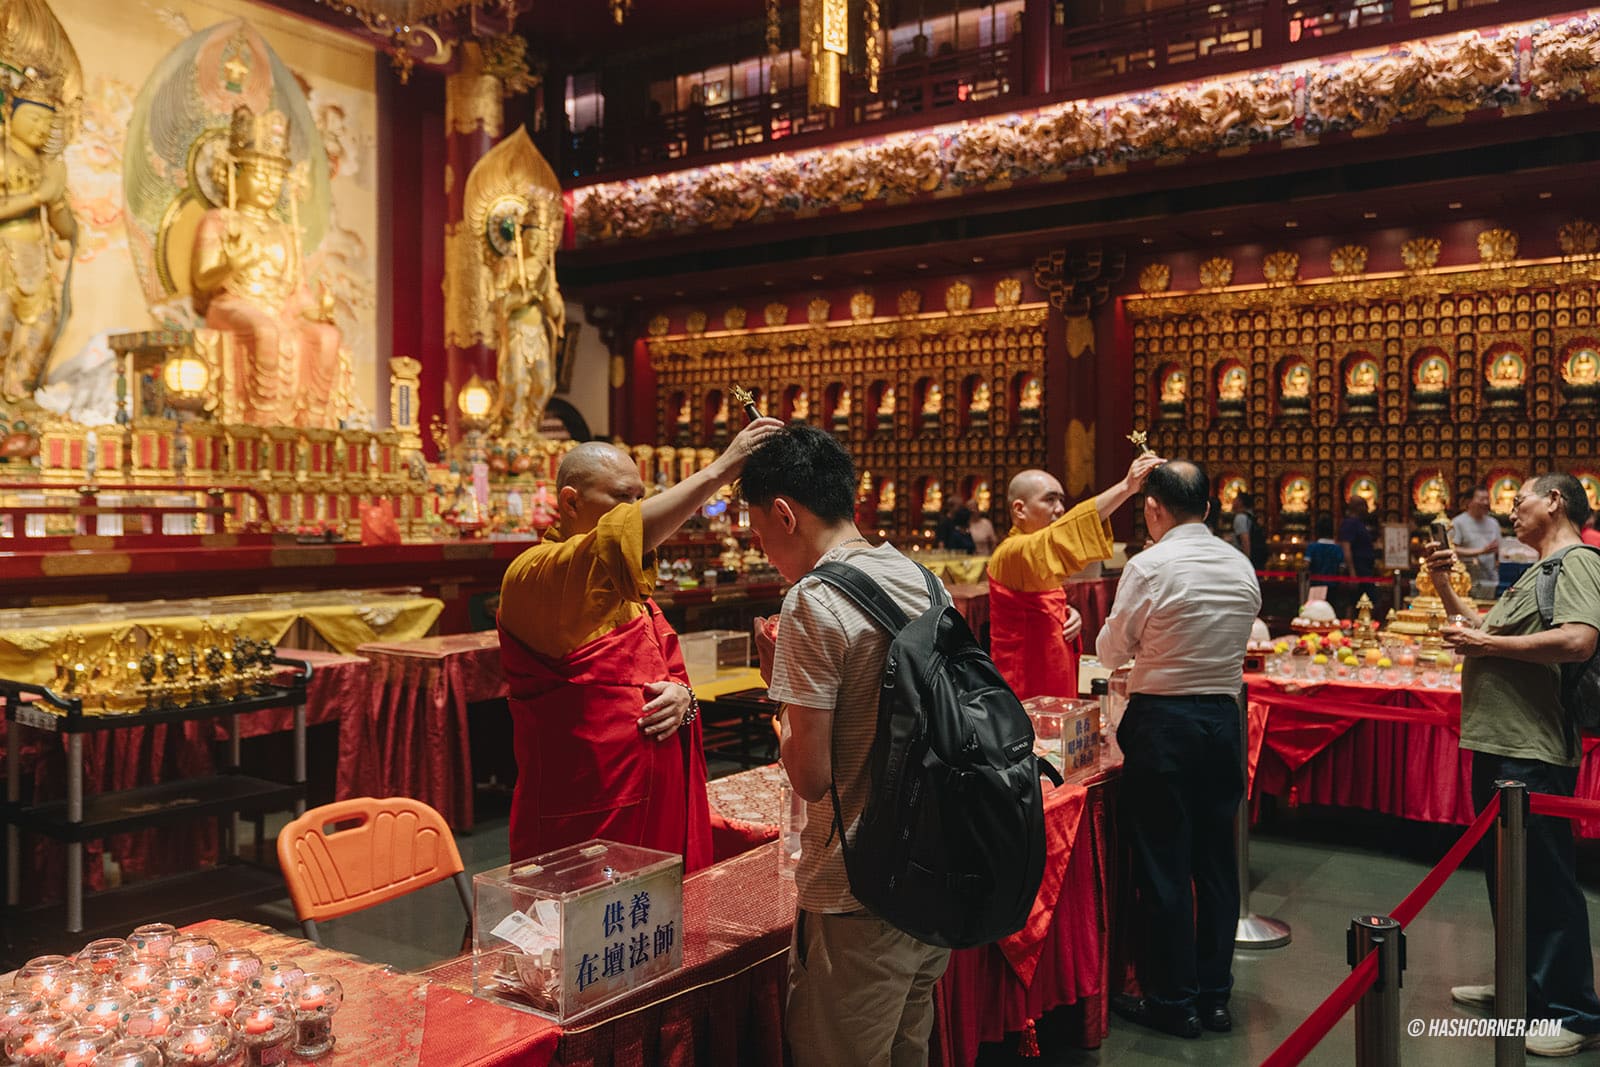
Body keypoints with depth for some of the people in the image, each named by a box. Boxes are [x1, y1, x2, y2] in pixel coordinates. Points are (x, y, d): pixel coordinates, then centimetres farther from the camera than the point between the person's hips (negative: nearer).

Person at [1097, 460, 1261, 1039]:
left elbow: (1111, 650, -4)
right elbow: (1238, 640, 13)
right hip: (1223, 716, 6)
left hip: (1162, 722, -6)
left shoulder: (1149, 567, -14)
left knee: (1162, 863, 4)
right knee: (1216, 859, 13)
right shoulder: (1242, 568, 4)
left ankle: (1172, 1000, 14)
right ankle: (1215, 994, 23)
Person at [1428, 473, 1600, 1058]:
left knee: (1546, 881, -3)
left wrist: (1487, 644, -18)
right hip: (1498, 745, 10)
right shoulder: (1538, 572, 20)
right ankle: (1522, 983, 33)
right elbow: (1479, 627, 25)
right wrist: (1443, 583, 13)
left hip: (1534, 753, -10)